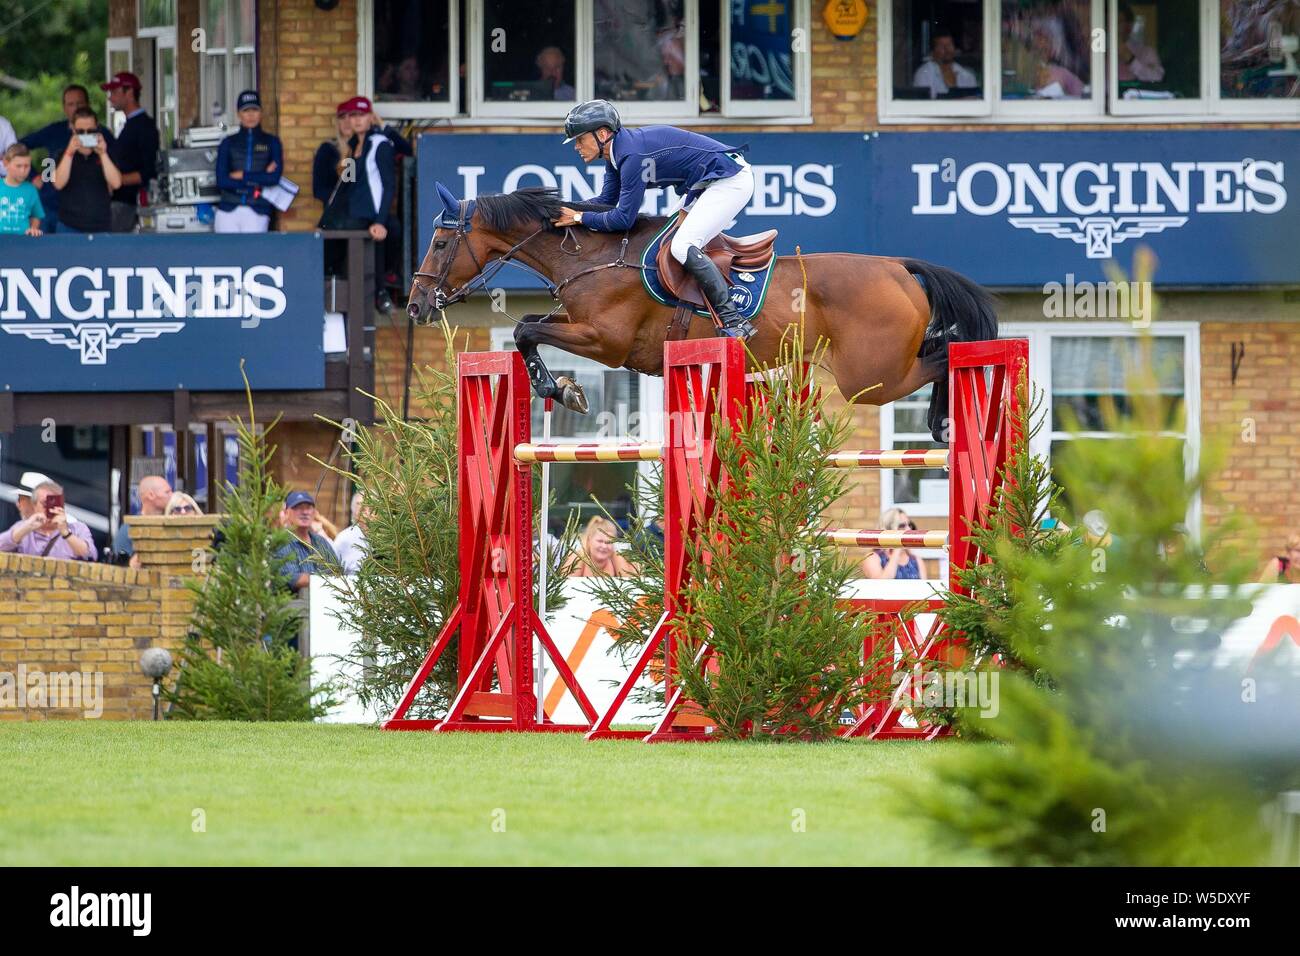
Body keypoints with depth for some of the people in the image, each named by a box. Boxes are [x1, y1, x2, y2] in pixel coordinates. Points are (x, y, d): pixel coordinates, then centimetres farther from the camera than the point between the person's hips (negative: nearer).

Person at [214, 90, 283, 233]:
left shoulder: (271, 142, 9)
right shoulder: (228, 143, 9)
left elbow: (275, 177, -5)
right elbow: (221, 181, -2)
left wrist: (242, 176, -5)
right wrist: (259, 180, -6)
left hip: (257, 212, -1)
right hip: (229, 211, 1)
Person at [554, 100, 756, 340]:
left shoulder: (632, 155, -25)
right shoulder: (617, 152, 6)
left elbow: (623, 219, -24)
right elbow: (606, 201, 15)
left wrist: (579, 218, -15)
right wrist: (564, 210, 2)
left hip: (731, 181, -11)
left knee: (682, 247, -21)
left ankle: (734, 320, -21)